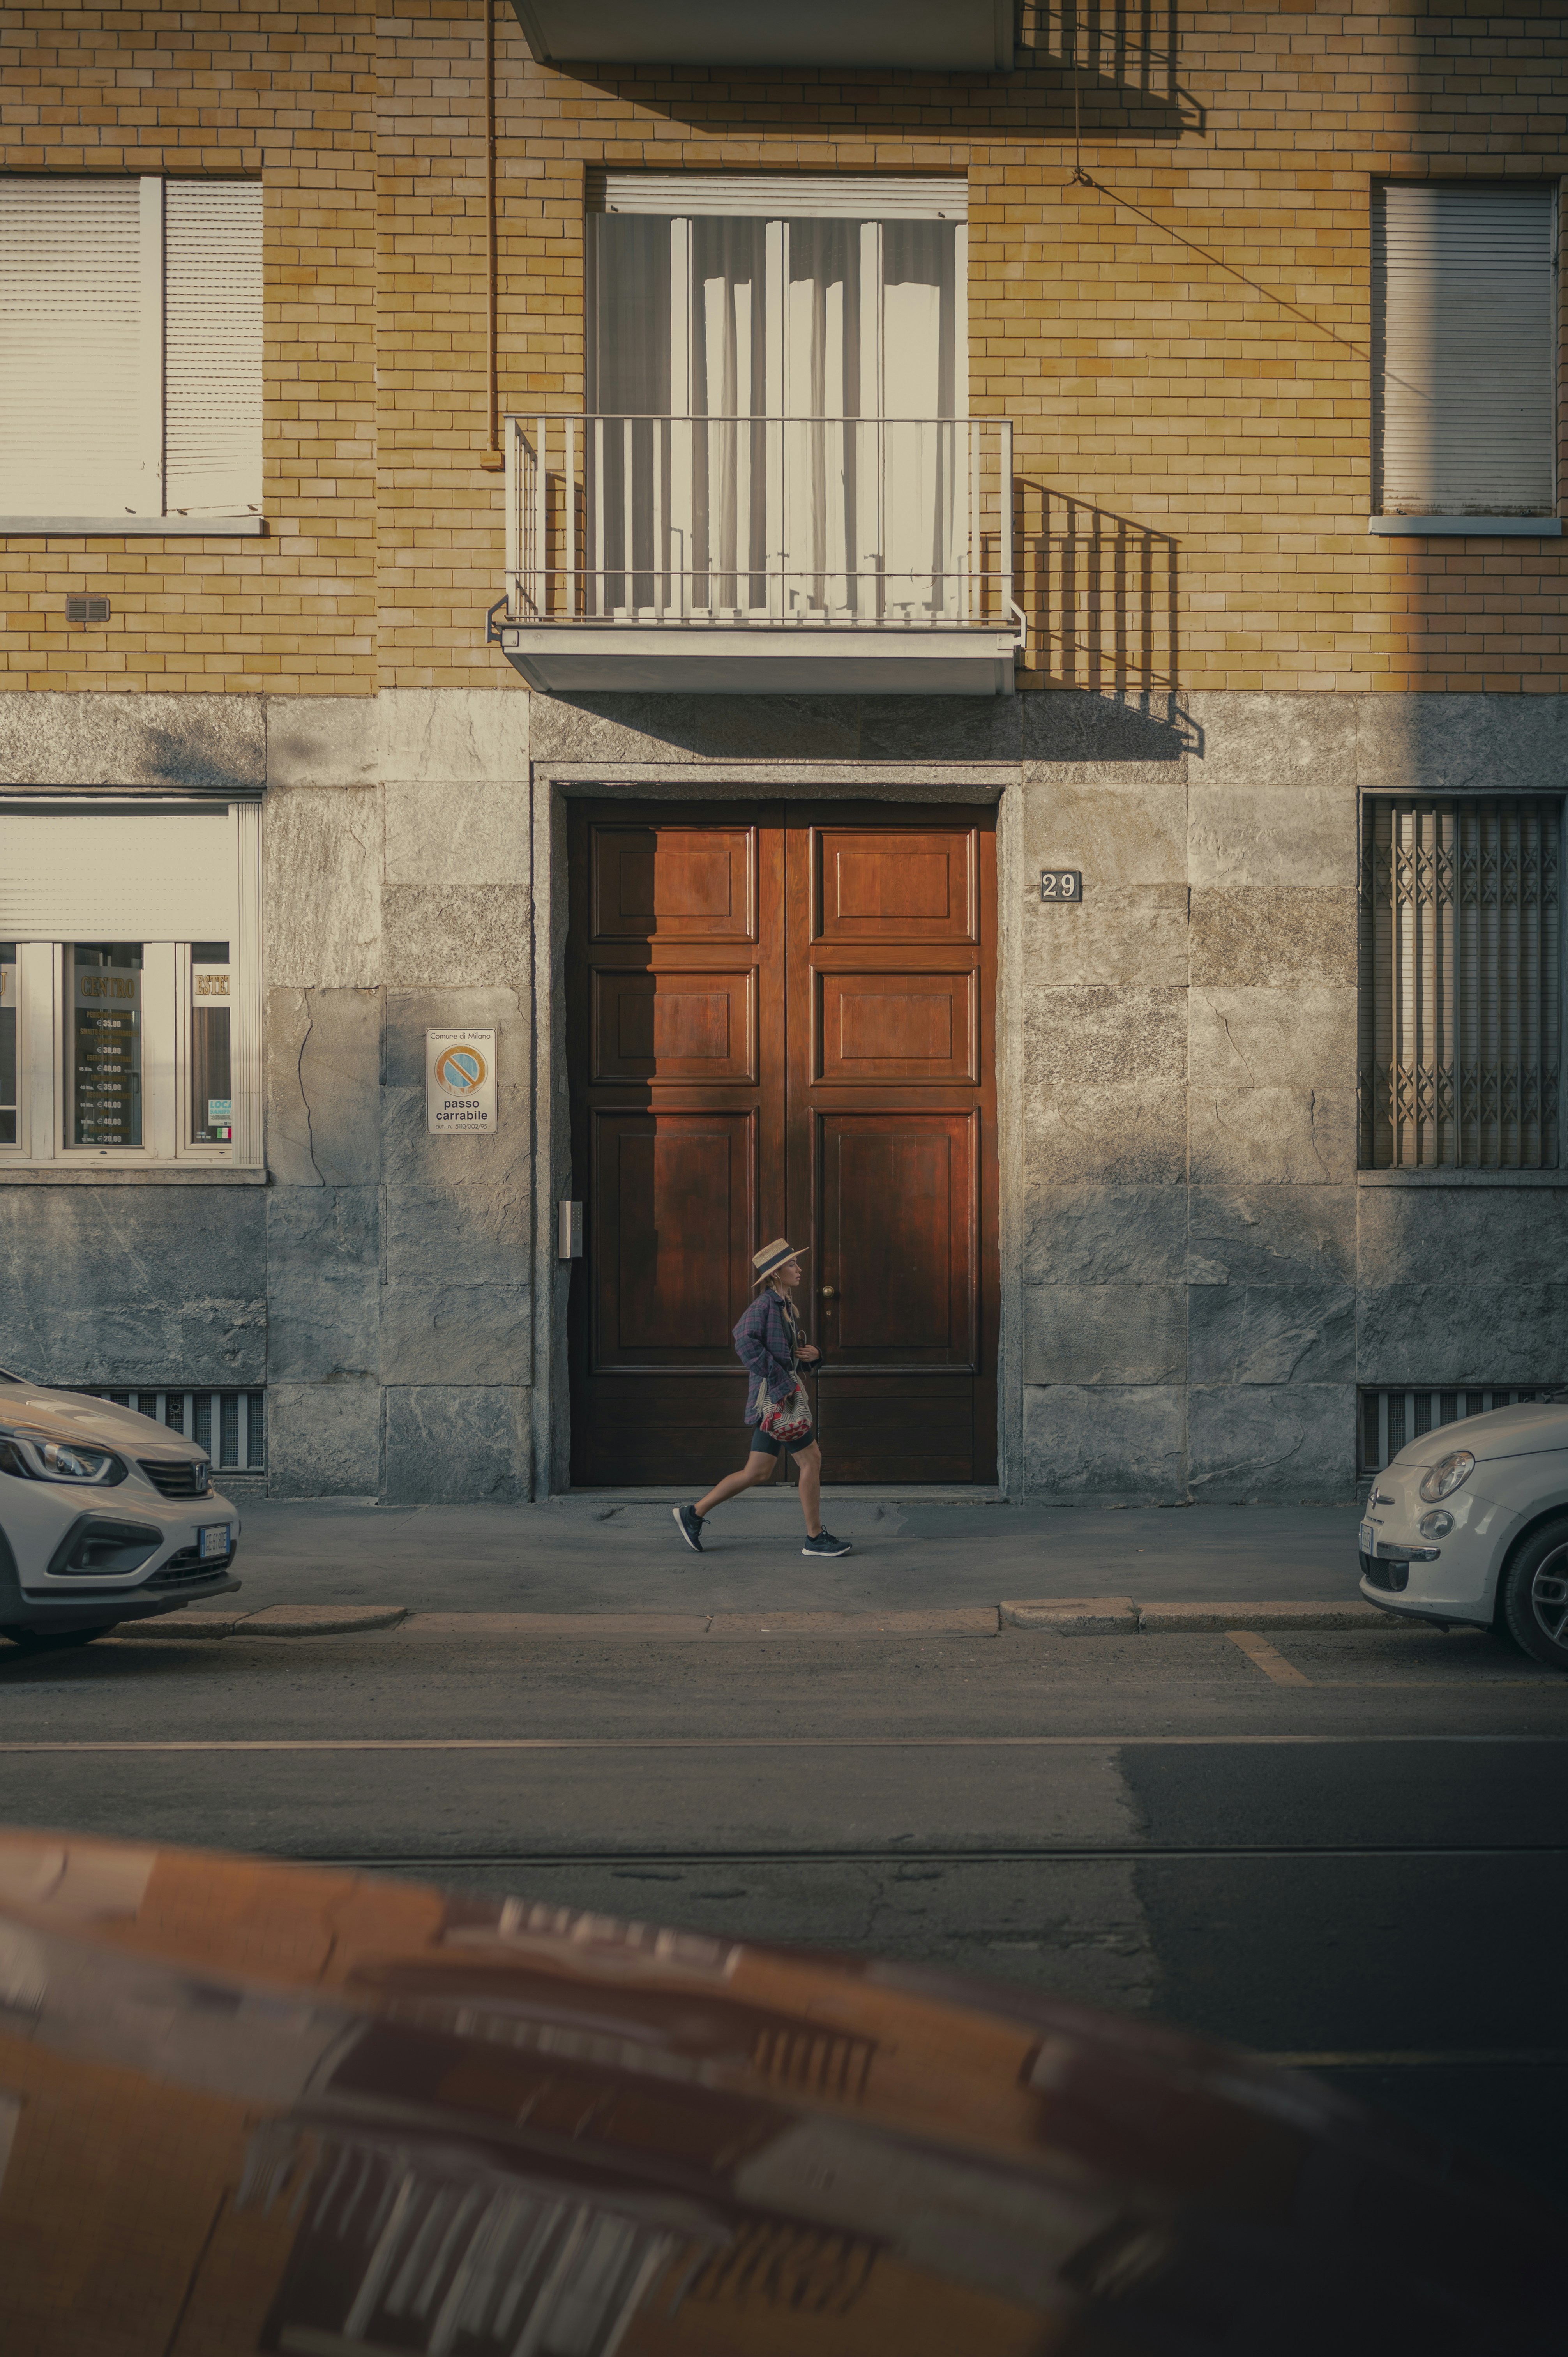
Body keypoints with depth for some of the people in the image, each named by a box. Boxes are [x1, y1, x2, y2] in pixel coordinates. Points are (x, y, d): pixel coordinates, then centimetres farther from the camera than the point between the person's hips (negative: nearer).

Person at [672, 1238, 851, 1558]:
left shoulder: (786, 1308, 18)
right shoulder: (765, 1304, -11)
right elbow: (747, 1344, -25)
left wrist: (811, 1354, 4)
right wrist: (779, 1382, -25)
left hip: (778, 1397, 10)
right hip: (772, 1396, -10)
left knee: (757, 1473, 10)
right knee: (811, 1459, -5)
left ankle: (693, 1514, 17)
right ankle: (815, 1538, 3)